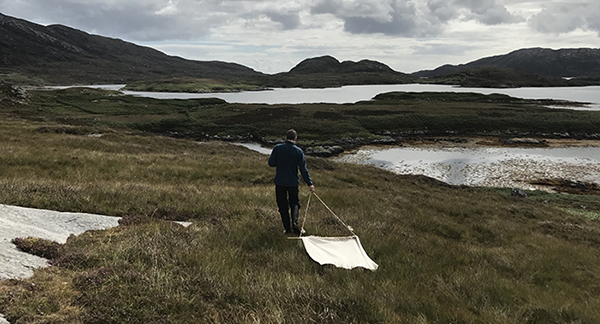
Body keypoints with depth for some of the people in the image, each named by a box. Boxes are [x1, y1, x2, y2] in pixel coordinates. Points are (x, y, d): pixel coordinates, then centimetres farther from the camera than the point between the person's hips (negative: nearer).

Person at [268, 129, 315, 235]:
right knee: (294, 203, 18)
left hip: (280, 182, 0)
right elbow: (303, 169, -7)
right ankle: (294, 222, -2)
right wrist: (310, 183, 0)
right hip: (293, 182, 0)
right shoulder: (298, 151, -8)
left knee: (283, 205, 11)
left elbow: (271, 163, -3)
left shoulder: (277, 148, -9)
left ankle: (287, 229, 14)